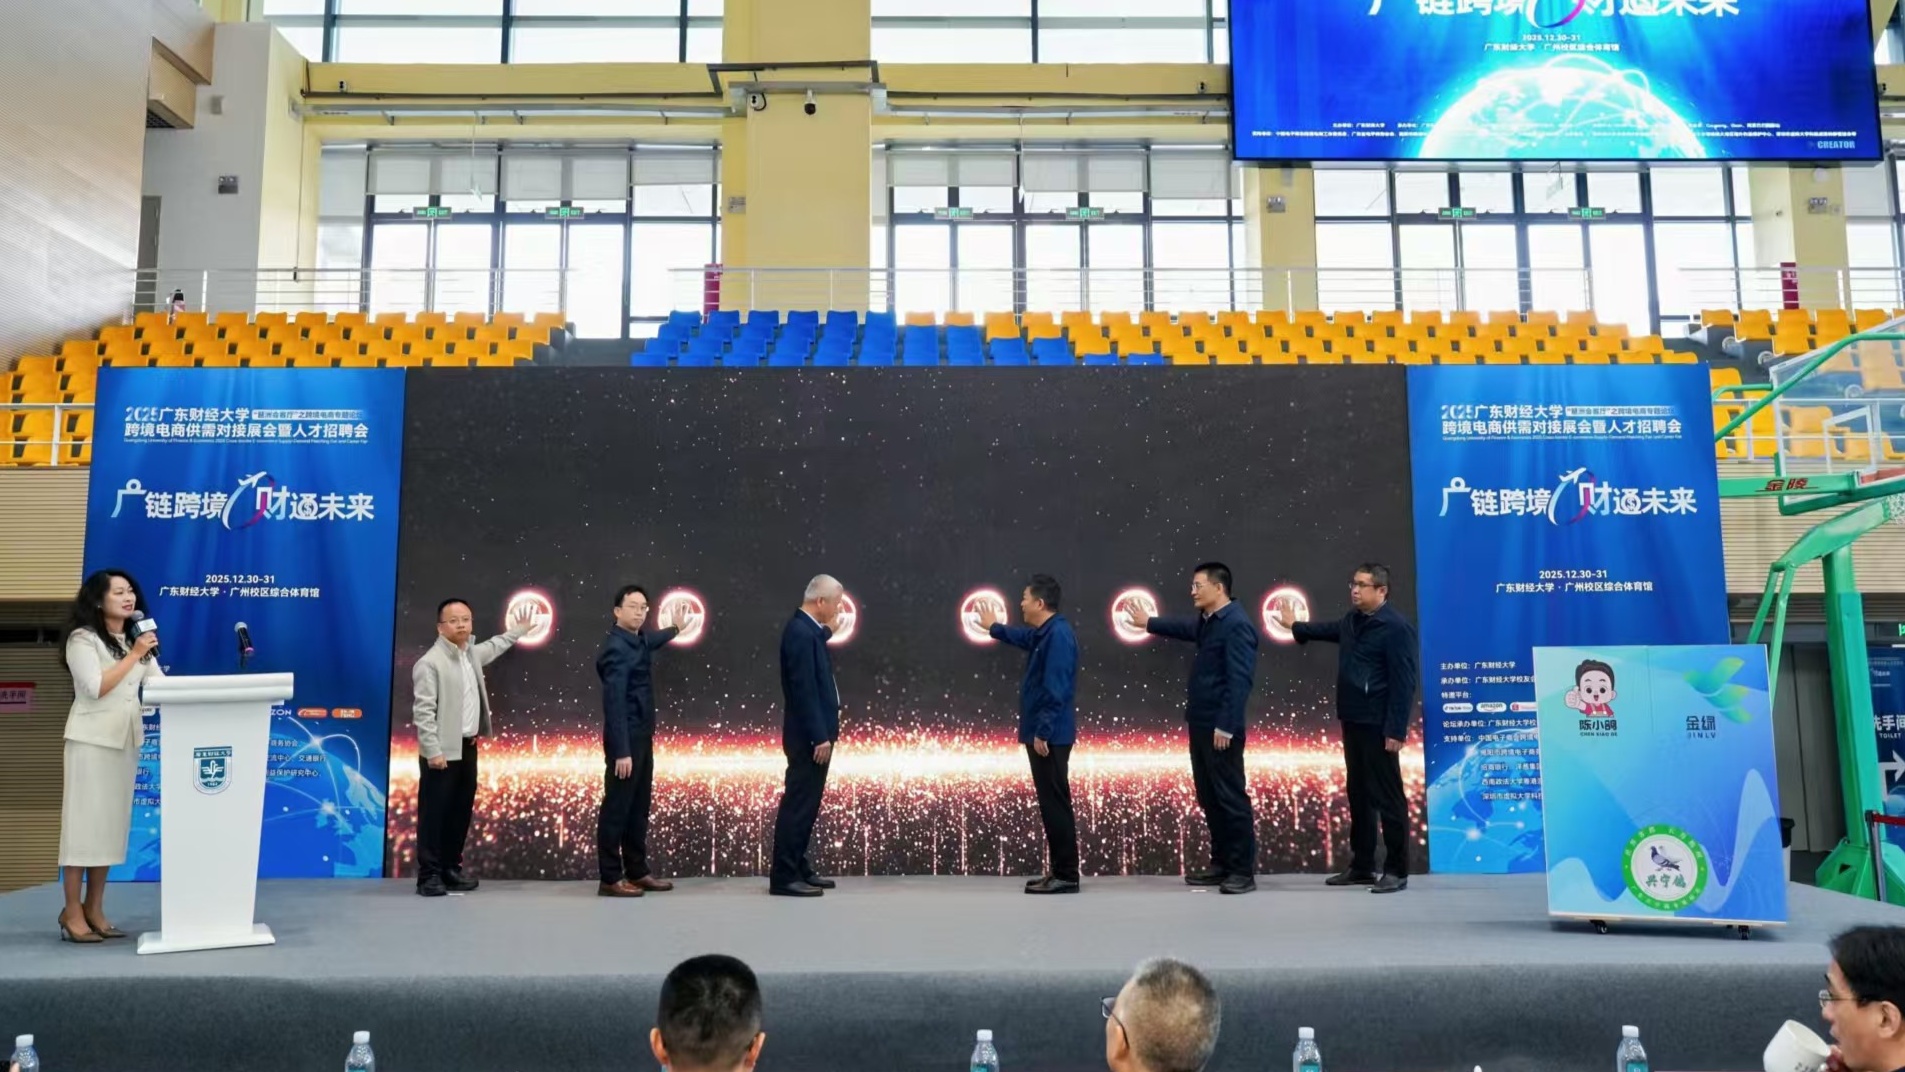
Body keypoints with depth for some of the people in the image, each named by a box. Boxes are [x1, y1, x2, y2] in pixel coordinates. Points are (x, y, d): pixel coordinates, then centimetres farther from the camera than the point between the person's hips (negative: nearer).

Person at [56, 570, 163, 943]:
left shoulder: (137, 637, 15)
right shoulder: (82, 638, -6)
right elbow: (96, 688, -16)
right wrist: (134, 655, -16)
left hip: (127, 739, 7)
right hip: (92, 739, -6)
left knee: (112, 823, 7)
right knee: (85, 821, -4)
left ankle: (94, 910, 14)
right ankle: (72, 912, 4)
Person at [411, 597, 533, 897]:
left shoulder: (472, 654, 12)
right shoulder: (430, 663, -13)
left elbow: (493, 646, 37)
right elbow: (423, 711, -16)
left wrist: (518, 631, 46)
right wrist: (433, 750, -21)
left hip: (467, 747, 8)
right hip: (443, 751, -8)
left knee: (461, 811, 12)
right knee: (434, 812, -3)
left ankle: (451, 868, 21)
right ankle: (429, 875, 3)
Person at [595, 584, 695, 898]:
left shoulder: (636, 640, 10)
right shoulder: (617, 648, -18)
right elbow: (614, 702, -23)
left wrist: (674, 629, 53)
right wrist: (621, 751, -26)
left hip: (641, 738, 9)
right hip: (625, 740, -9)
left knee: (638, 808, 14)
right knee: (617, 809, -2)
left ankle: (637, 872, 21)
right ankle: (611, 879, 5)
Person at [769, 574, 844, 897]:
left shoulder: (807, 628, 12)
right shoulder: (800, 632, -19)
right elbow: (804, 689, -22)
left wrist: (826, 630, 13)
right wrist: (819, 737, -22)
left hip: (814, 732, 10)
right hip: (809, 736, -10)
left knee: (806, 803, 15)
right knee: (798, 804, -5)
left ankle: (798, 868, 23)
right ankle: (784, 877, 0)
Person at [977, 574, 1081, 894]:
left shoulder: (1058, 635, -18)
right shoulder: (1043, 633, 14)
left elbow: (1055, 690, -25)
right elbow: (1023, 636, 40)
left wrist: (1043, 732, -25)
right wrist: (994, 627, 53)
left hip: (1049, 736, -10)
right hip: (1042, 733, 10)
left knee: (1055, 804, -6)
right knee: (1050, 803, 13)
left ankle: (1067, 876, -1)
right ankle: (1059, 871, 19)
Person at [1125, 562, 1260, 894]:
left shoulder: (1237, 625, -16)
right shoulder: (1206, 622, 12)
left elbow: (1239, 680, -21)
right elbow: (1183, 628, 37)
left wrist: (1225, 727, -24)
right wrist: (1148, 623, 44)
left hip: (1221, 728, -10)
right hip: (1201, 724, 10)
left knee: (1230, 797, -3)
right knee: (1208, 797, 14)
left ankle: (1244, 870, 4)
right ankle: (1221, 863, 23)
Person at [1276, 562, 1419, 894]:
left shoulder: (1396, 627, -14)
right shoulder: (1352, 620, 10)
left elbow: (1403, 683, -18)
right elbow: (1330, 630, 35)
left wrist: (1396, 730, -21)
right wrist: (1295, 626, 46)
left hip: (1378, 725, -9)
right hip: (1352, 720, 9)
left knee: (1387, 797, -2)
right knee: (1358, 794, 14)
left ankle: (1397, 871, 6)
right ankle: (1361, 866, 23)